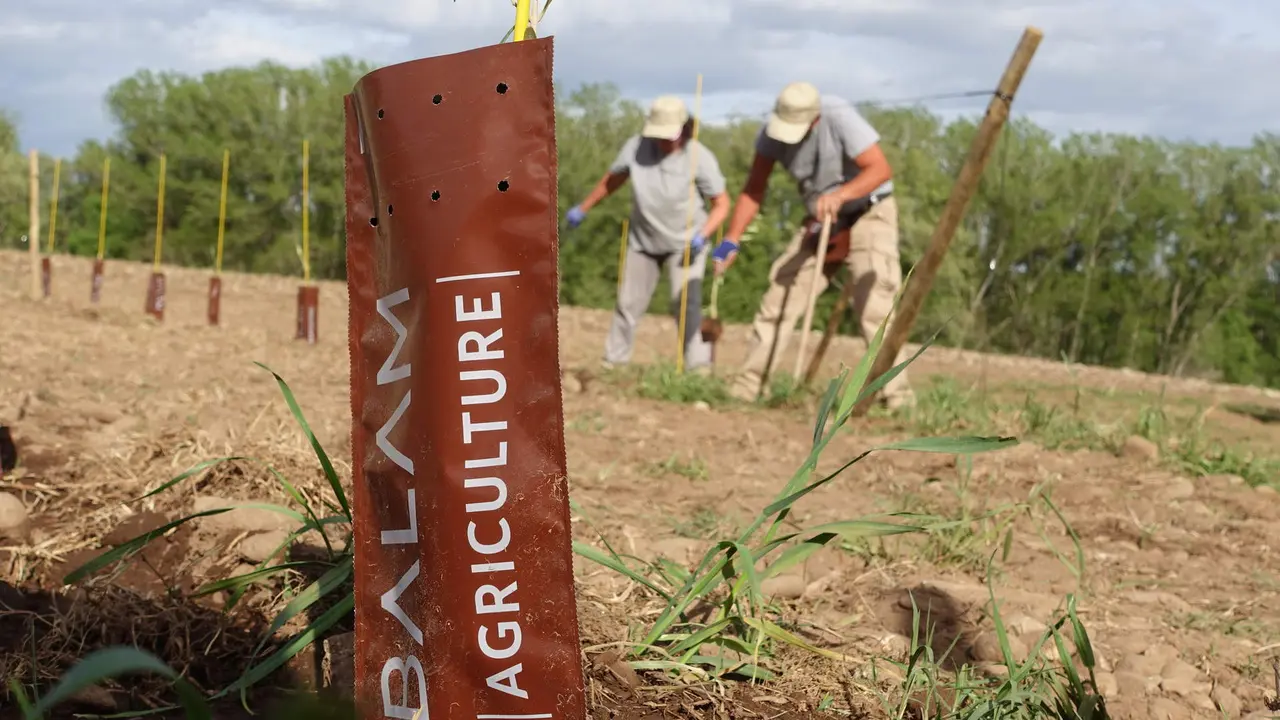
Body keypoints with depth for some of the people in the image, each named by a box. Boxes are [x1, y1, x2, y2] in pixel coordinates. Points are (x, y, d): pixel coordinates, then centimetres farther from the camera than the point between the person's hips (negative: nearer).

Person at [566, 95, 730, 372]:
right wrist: (582, 209, 11)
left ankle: (698, 366, -14)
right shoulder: (635, 147, -16)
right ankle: (613, 361, 27)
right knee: (628, 303, 11)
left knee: (686, 303, -20)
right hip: (643, 240, 3)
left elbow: (722, 204, -15)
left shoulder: (699, 157, -23)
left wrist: (702, 235, -31)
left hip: (685, 243, -3)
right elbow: (612, 180, 3)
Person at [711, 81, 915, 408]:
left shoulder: (840, 118, -26)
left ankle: (896, 395, -20)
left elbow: (881, 169, -31)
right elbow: (754, 189, -7)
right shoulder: (773, 130, -11)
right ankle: (745, 388, 4)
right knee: (780, 295, -1)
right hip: (821, 221, 5)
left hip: (869, 213, -5)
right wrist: (731, 240, -16)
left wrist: (840, 195, -47)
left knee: (874, 302, -21)